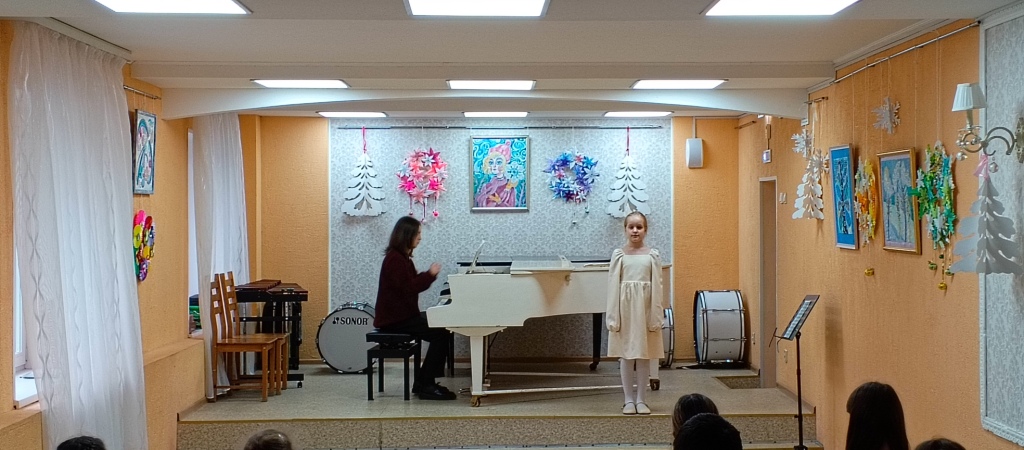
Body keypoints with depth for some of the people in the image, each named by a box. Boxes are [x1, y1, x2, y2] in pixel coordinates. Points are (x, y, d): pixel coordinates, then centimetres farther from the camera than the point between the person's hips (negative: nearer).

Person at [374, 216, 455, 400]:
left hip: (402, 315, 10)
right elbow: (408, 288, -22)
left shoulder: (401, 257, 16)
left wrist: (428, 275, 2)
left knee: (442, 325, 7)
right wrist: (430, 274, -15)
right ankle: (425, 385, -12)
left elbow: (413, 283, 17)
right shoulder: (394, 259, -16)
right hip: (394, 320, -10)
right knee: (440, 333, -17)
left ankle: (423, 382, 7)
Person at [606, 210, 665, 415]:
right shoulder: (619, 254, 1)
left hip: (645, 306, 0)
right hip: (625, 305, 0)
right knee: (626, 354, 5)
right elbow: (613, 285, -1)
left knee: (644, 354, 5)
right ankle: (629, 400, 13)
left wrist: (657, 315, -4)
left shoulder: (652, 255, 2)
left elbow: (656, 285, 0)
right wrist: (613, 315, -5)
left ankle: (641, 400, 15)